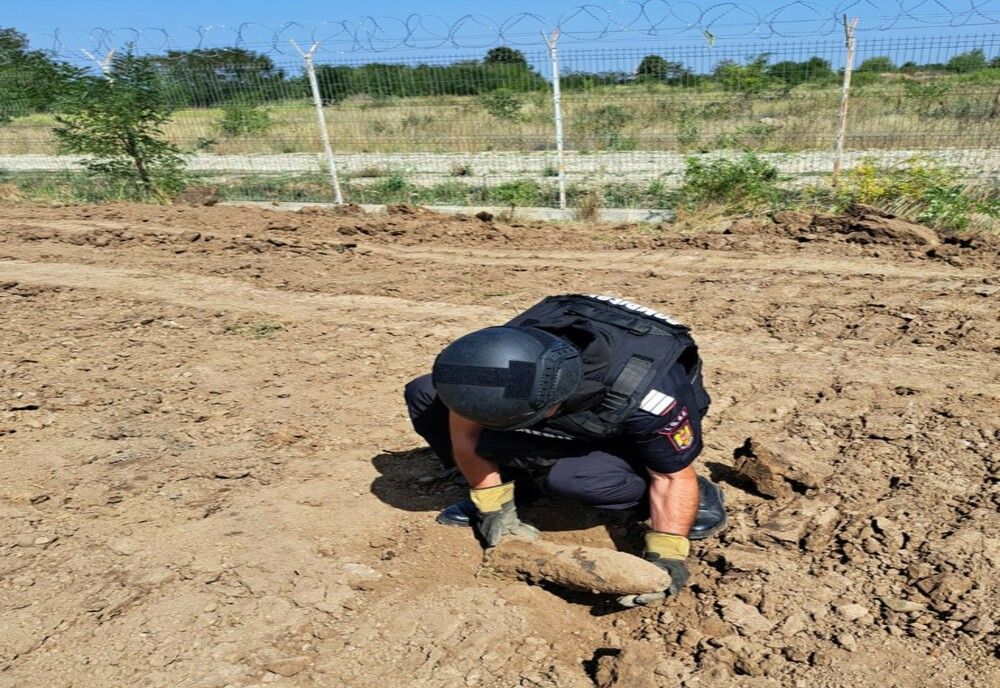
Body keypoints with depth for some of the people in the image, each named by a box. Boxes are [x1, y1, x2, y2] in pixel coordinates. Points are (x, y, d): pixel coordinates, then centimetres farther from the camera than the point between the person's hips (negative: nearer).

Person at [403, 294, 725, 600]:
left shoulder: (646, 395, -40)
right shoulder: (494, 359, -31)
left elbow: (672, 477, -24)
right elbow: (466, 434, -15)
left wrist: (667, 557, -32)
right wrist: (495, 510, -12)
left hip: (625, 435, -3)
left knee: (573, 477, -40)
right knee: (424, 394, -15)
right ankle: (505, 490, 3)